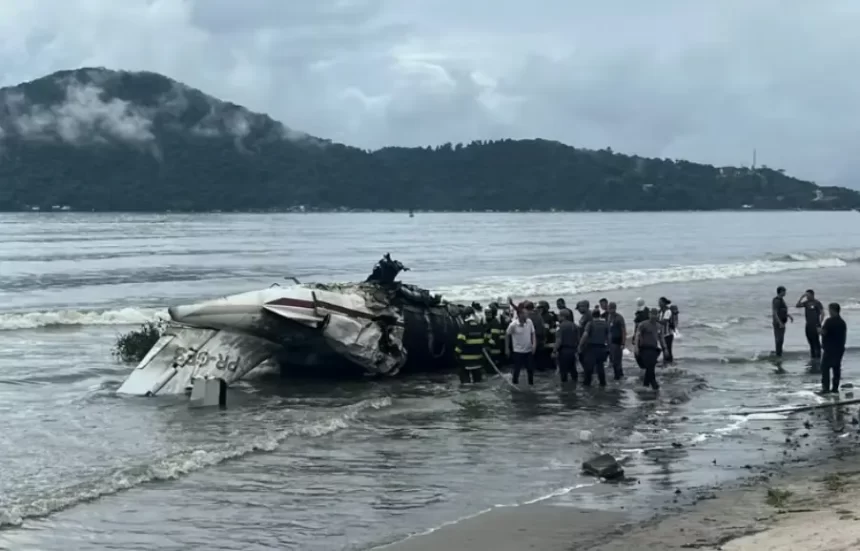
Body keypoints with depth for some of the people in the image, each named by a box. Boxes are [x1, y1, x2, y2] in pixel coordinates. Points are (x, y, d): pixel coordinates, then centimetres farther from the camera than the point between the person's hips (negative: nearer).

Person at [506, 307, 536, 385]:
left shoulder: (529, 322, -7)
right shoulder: (513, 325, -17)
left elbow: (533, 334, 5)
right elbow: (507, 335, -2)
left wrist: (534, 344, -9)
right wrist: (507, 348, 5)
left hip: (529, 350, 4)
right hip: (518, 351, -4)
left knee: (531, 369, 8)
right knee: (517, 370, 2)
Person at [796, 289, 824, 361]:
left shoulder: (817, 303, -8)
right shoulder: (806, 303, 9)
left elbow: (822, 313, -10)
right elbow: (797, 305, 2)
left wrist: (819, 324, -15)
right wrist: (801, 297, -6)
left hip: (815, 325, -7)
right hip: (808, 325, 7)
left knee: (816, 341, -5)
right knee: (810, 341, 10)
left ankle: (818, 357, 0)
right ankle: (813, 357, 18)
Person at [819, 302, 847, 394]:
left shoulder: (829, 321, -15)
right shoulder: (842, 322, 11)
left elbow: (823, 332, -17)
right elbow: (844, 335, 16)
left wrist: (819, 330, 3)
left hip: (830, 349, -8)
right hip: (839, 348, 8)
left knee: (825, 368, -4)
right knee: (837, 368, 11)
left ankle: (826, 388, -9)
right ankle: (835, 387, 12)